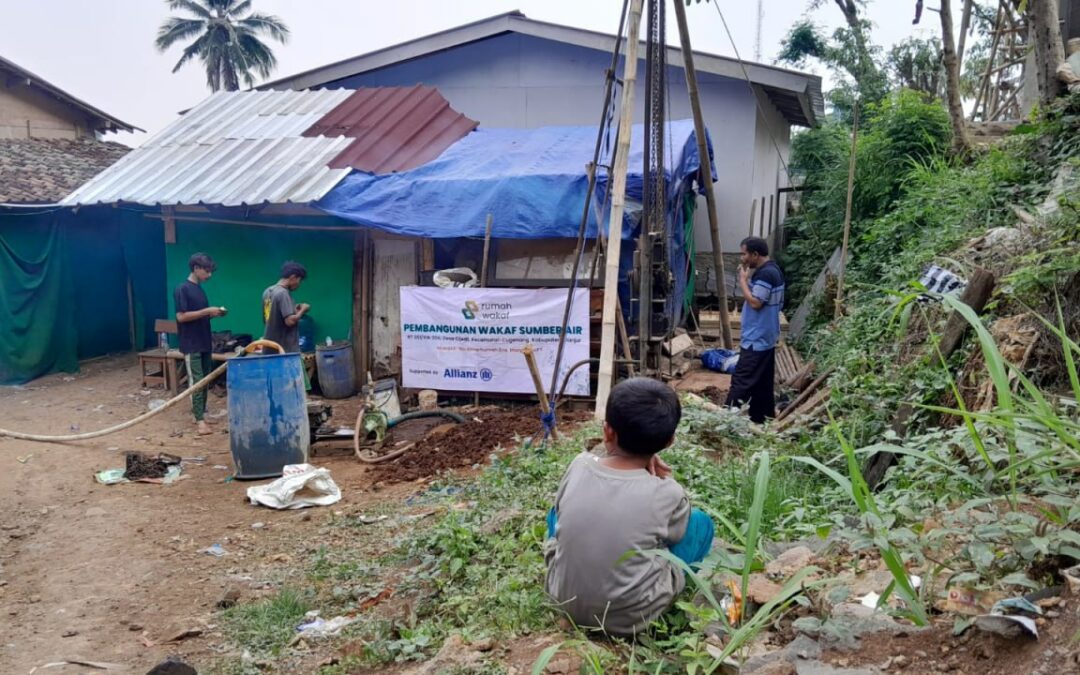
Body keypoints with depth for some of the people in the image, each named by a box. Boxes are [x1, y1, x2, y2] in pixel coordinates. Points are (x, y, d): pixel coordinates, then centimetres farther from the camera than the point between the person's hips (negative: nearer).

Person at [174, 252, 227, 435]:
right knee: (196, 381, -9)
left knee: (205, 380, 11)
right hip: (191, 345, -8)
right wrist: (206, 311, -18)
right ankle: (200, 420, -9)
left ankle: (202, 413, 19)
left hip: (205, 343, 8)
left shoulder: (200, 289, 14)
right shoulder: (182, 289, -12)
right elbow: (181, 316, -18)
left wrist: (214, 314, 3)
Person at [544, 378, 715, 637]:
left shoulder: (579, 465, -11)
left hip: (564, 600, 3)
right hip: (630, 618, -3)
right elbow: (677, 534, 3)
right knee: (701, 522, 12)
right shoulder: (667, 494, -18)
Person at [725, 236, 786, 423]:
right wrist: (748, 279, 8)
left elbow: (755, 302, -23)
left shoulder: (765, 274, -20)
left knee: (741, 381, -8)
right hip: (764, 337, 11)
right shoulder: (771, 269, 12)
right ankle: (761, 419, 21)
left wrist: (743, 280, -15)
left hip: (757, 339, -11)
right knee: (761, 383, 15)